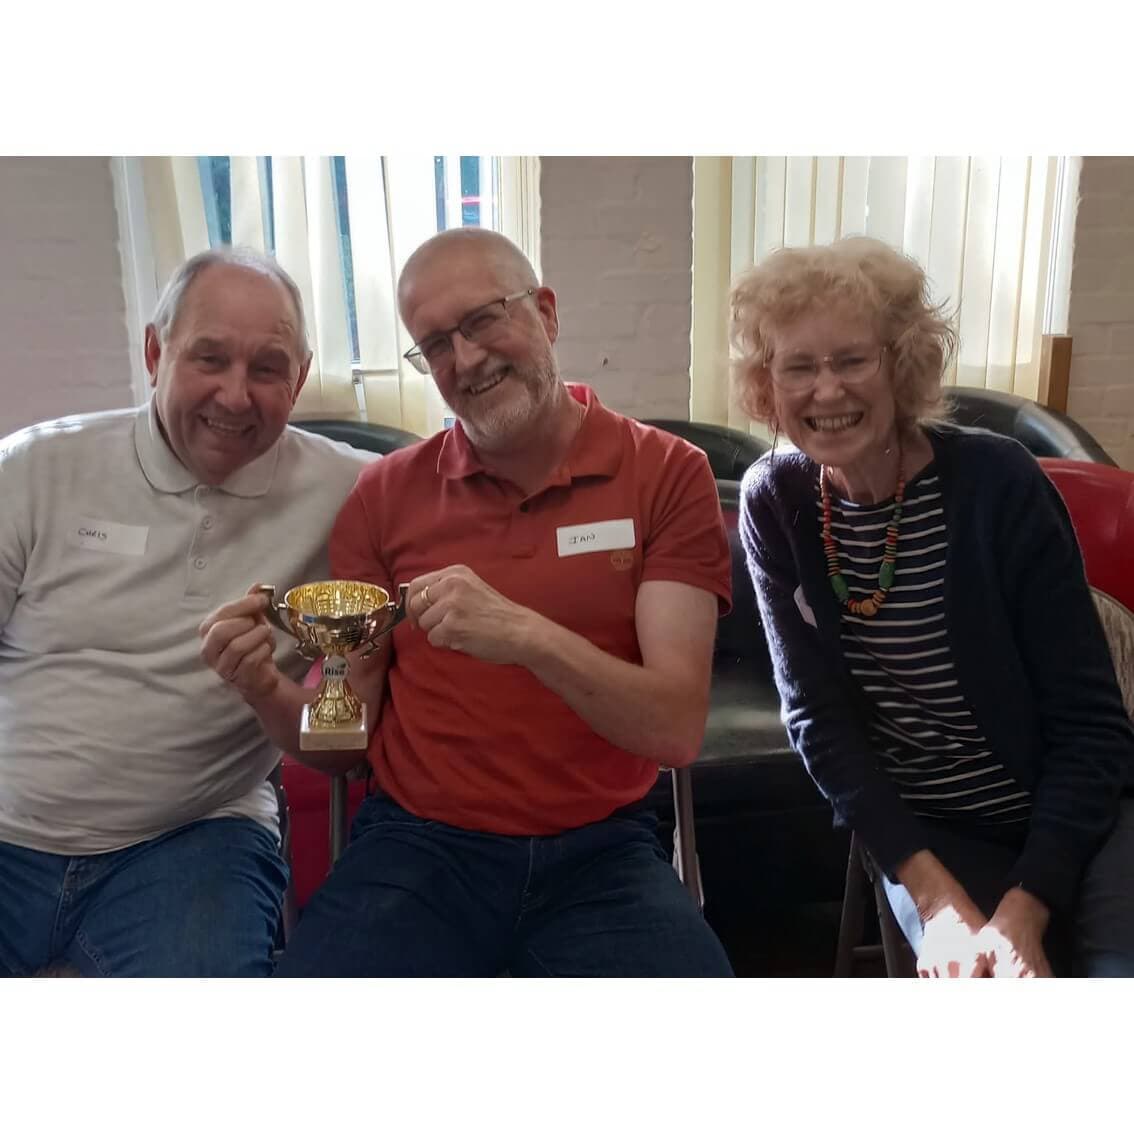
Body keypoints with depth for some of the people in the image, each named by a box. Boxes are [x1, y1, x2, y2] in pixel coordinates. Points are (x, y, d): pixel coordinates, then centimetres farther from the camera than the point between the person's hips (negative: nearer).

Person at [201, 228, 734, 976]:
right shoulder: (384, 495, 2)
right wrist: (268, 692, -17)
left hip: (602, 850, 0)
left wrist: (528, 635, -30)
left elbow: (676, 730, -14)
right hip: (417, 844, 1)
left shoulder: (669, 474, -5)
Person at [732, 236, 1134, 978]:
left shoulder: (998, 482, -15)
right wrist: (936, 897, -16)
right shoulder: (774, 504, -8)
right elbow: (820, 720, -7)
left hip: (1073, 815, -1)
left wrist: (1022, 915, -21)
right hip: (921, 835, 1)